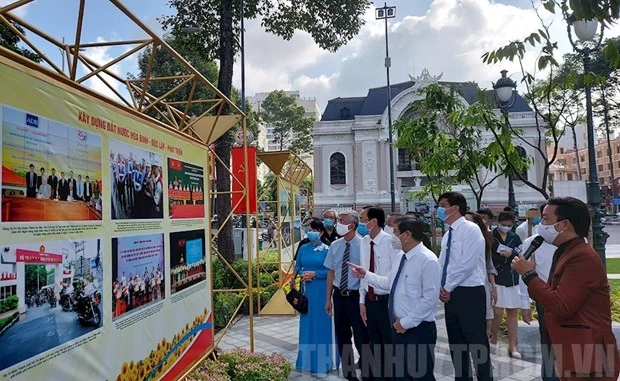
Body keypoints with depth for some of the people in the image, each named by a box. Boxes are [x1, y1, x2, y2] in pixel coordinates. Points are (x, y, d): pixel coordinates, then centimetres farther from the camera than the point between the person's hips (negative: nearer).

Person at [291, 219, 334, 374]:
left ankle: (322, 360, 14)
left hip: (321, 290, -4)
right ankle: (307, 359, 22)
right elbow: (297, 267, 13)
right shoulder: (303, 248, 7)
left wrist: (314, 274, -15)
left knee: (321, 322, 2)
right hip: (306, 290, 4)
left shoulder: (327, 249, -5)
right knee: (307, 322, 9)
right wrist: (302, 273, -7)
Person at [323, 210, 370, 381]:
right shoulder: (334, 245, 2)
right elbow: (331, 272, 8)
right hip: (339, 296, 6)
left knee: (361, 339, 6)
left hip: (356, 296, -5)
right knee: (342, 338, 17)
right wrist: (329, 299, 11)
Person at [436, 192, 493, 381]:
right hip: (451, 294, 8)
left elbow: (467, 264, -19)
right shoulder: (448, 234, 13)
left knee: (477, 344, 0)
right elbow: (442, 264, 15)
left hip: (470, 294, -8)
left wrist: (448, 287, -12)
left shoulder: (471, 230, -12)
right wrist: (441, 287, -1)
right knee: (456, 344, 15)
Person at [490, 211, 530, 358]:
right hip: (495, 279, -5)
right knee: (498, 312, -7)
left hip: (512, 279, 5)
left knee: (513, 313, 7)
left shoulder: (515, 238, 13)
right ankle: (494, 339, 19)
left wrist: (511, 254, -12)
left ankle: (512, 346, 17)